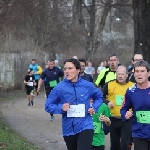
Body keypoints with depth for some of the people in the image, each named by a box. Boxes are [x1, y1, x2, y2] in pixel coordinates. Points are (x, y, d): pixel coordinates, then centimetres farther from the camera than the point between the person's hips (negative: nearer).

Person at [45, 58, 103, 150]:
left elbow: (99, 96, 17)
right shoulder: (60, 88, -7)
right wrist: (61, 108, -18)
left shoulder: (87, 85, -3)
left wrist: (94, 108, 0)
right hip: (69, 129, 2)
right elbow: (48, 106, -1)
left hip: (85, 127, -2)